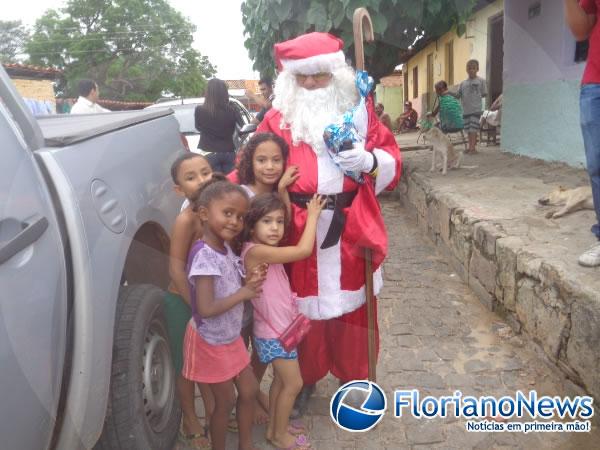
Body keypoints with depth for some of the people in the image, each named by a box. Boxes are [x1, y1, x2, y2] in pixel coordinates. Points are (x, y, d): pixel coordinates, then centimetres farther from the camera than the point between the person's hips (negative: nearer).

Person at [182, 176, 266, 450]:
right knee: (225, 401, 10)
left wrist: (249, 283, -11)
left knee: (249, 391, 18)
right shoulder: (204, 255, -30)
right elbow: (206, 309, -35)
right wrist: (243, 294, -24)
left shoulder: (225, 248, -2)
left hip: (231, 338, 8)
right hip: (210, 342, -8)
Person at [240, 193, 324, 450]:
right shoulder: (256, 251, -25)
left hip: (280, 327, 9)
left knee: (281, 380, 21)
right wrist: (312, 216, -16)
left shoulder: (268, 251, 4)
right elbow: (304, 250, -28)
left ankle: (274, 428, 38)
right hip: (273, 333, -9)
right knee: (293, 383, 4)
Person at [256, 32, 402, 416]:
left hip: (350, 230, 1)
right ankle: (305, 378, 32)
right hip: (301, 232, 0)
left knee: (353, 306, 12)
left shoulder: (359, 110, 7)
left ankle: (359, 376, 35)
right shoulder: (279, 119, 4)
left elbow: (392, 159, 8)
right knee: (304, 308, 9)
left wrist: (368, 160, -13)